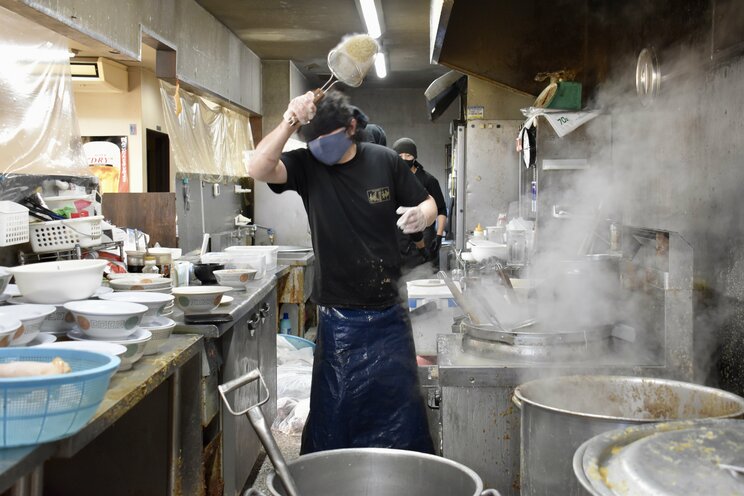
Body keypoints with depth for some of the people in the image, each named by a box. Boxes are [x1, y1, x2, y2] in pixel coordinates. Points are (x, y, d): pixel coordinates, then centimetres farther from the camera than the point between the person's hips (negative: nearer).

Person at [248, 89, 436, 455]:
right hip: (338, 318, -1)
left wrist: (422, 215, -14)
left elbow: (428, 203, 9)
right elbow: (258, 169, -23)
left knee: (400, 410, 13)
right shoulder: (307, 165, -5)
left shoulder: (384, 161, -1)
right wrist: (288, 124, -36)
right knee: (334, 412, 8)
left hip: (388, 313, 1)